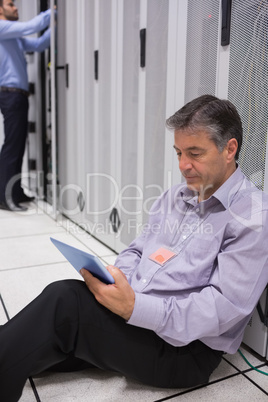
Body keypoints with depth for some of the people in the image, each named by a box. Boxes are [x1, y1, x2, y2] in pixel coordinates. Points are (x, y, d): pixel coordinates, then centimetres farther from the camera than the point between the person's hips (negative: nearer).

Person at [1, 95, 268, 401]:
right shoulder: (173, 197, 12)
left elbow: (225, 307, -19)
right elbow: (136, 251, 15)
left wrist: (134, 307, -28)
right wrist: (114, 278, -8)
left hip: (186, 347, -6)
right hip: (132, 315, 7)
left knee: (65, 299, -24)